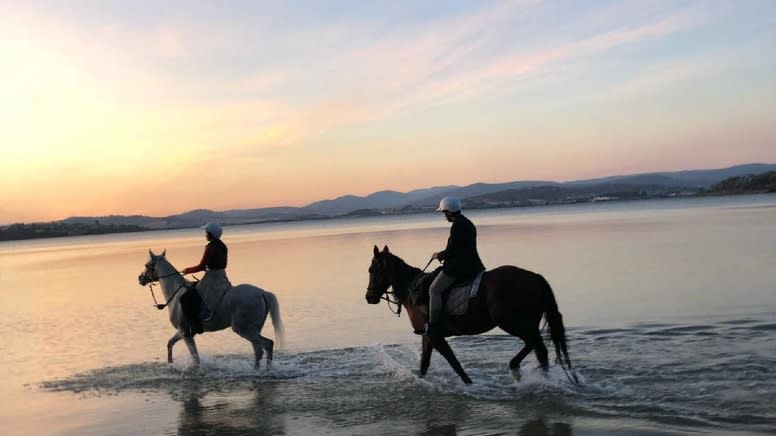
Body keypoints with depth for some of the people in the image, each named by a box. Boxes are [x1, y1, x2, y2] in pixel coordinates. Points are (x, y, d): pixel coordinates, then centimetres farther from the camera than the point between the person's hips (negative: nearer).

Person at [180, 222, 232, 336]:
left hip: (211, 280, -10)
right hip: (222, 279, 10)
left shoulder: (210, 247, -17)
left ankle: (195, 326, -10)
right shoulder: (223, 246, 8)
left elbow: (201, 266, -16)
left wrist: (188, 270, -1)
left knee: (185, 299, -9)